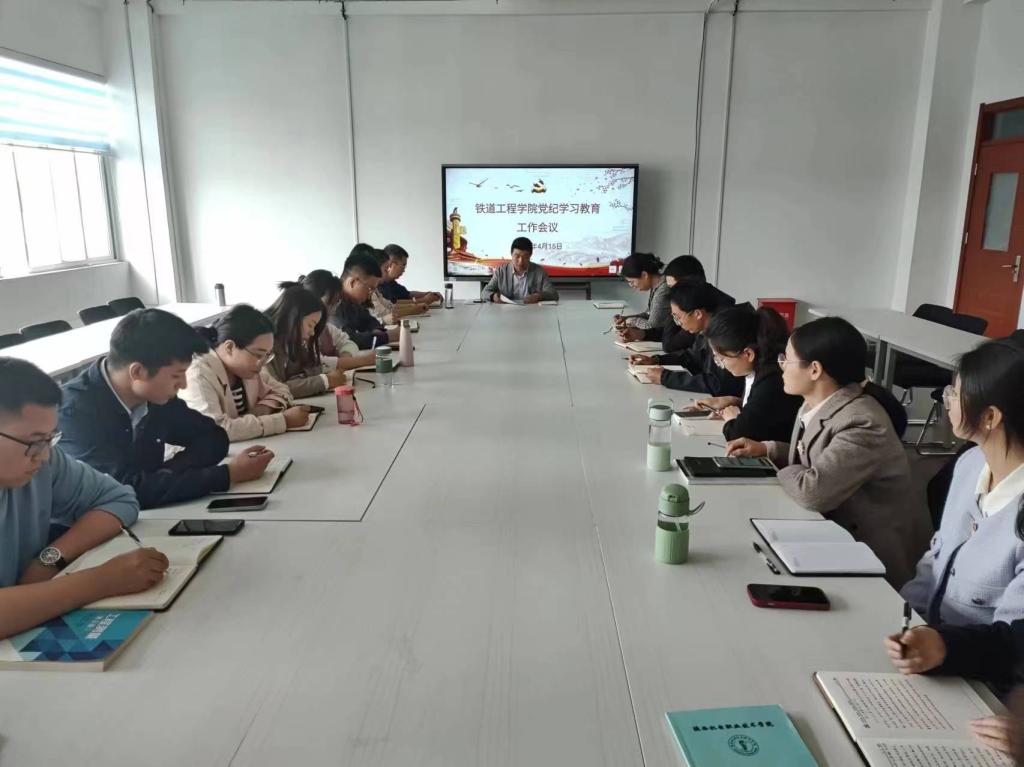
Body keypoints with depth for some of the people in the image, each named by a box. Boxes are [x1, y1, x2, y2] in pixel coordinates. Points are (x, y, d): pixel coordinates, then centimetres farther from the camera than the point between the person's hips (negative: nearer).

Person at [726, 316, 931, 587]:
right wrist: (767, 449, 4)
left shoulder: (862, 423, -27)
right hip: (838, 532, 8)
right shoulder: (815, 405, 1)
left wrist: (784, 472, -13)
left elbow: (812, 491, -34)